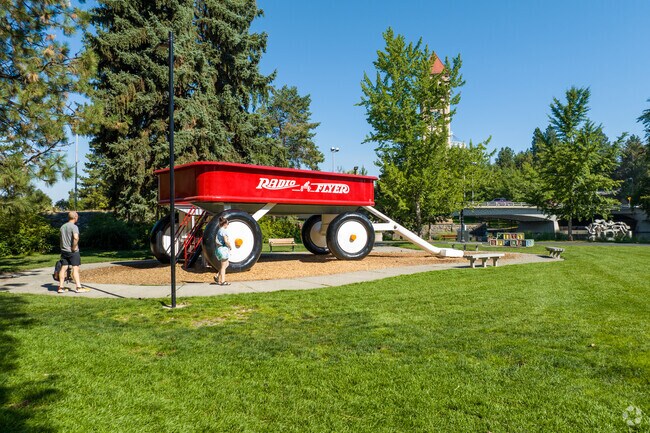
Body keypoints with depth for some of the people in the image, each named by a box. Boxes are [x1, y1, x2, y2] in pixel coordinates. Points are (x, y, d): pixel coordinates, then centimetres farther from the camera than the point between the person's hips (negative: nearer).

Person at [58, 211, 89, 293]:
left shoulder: (62, 227, 13)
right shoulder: (74, 227, -13)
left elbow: (62, 239, 18)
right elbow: (76, 237, -29)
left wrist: (62, 248, 20)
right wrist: (74, 247, -18)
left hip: (64, 250, 7)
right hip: (73, 251, -7)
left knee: (63, 268, 9)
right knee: (75, 268, -4)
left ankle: (61, 287, 12)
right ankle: (78, 287, -3)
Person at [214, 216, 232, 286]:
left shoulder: (218, 231, 14)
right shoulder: (224, 231, -14)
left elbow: (217, 242, 16)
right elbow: (226, 241, -22)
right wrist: (230, 247, -6)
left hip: (219, 249, 9)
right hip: (224, 249, -9)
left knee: (226, 264, 18)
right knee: (223, 266, -2)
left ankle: (217, 277, 12)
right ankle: (222, 281, 2)